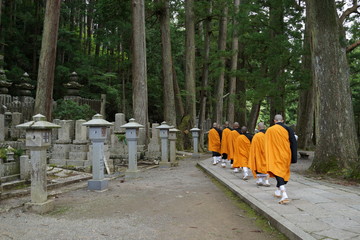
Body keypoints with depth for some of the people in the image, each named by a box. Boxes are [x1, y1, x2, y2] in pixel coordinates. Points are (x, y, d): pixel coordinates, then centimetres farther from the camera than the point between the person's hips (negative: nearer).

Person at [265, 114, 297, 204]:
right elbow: (293, 144, -3)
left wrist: (268, 158, 9)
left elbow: (267, 145, 0)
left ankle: (284, 195, -23)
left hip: (275, 156, -3)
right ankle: (279, 191, 36)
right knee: (283, 172, 20)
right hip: (285, 155, 3)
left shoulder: (270, 130, -4)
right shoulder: (288, 129, -1)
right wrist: (293, 158, 0)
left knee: (278, 173, -6)